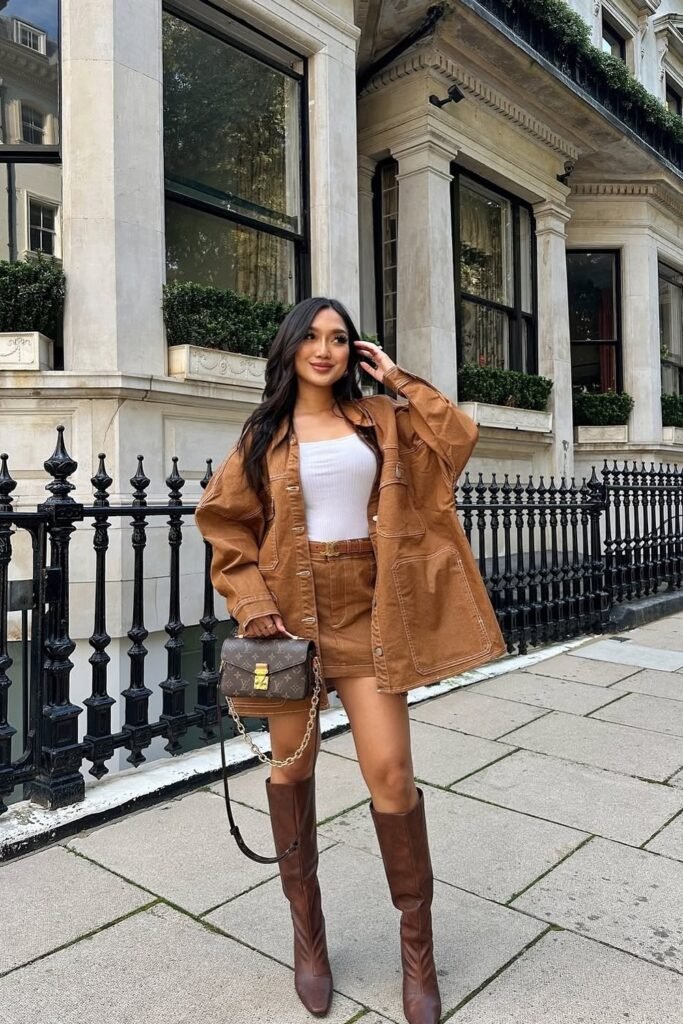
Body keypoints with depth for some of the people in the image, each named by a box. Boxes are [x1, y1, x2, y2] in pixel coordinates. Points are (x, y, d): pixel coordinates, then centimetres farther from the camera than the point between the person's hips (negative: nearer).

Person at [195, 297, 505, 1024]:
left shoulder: (379, 421, 10)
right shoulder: (264, 433, 5)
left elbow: (457, 441, 3)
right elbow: (225, 522, 2)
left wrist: (400, 382, 4)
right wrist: (254, 603, -10)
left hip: (367, 612, 1)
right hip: (292, 610, 0)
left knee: (390, 769, -4)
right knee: (292, 766, 9)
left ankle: (416, 939, 18)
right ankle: (307, 930, 30)